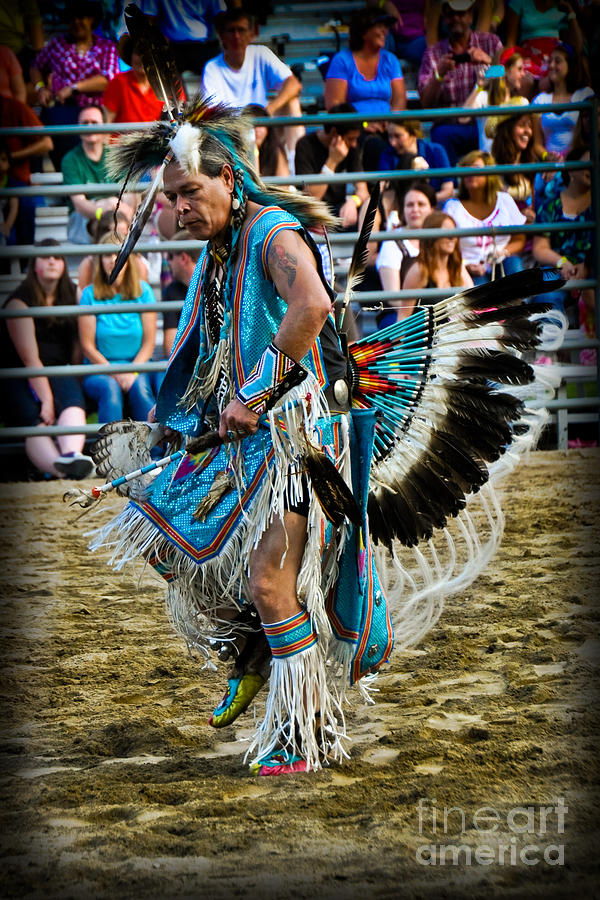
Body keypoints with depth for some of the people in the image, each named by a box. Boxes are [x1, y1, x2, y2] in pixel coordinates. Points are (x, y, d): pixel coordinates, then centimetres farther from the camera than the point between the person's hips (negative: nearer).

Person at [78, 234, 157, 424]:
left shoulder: (143, 291, 6)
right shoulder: (90, 294, 1)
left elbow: (149, 342, 3)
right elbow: (88, 346, -2)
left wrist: (131, 372, -13)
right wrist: (116, 374, -12)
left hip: (137, 368, 1)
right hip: (99, 371, -1)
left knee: (139, 387, -32)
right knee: (110, 388, -33)